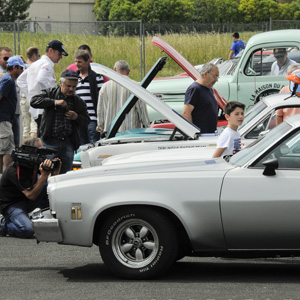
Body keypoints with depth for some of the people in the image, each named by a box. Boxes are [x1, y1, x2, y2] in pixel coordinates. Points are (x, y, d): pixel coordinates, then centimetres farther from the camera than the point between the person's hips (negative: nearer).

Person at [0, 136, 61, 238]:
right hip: (11, 205, -8)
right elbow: (31, 195, -29)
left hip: (26, 202, 8)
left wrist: (54, 173, -20)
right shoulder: (15, 170, -27)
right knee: (27, 230, -32)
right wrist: (44, 175, -35)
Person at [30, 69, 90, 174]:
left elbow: (86, 121, 17)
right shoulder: (50, 93, 4)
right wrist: (54, 102, -19)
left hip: (68, 143, 3)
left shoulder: (78, 102, 12)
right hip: (50, 142, -3)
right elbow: (34, 101, -11)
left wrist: (76, 117, -6)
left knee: (66, 172, 3)